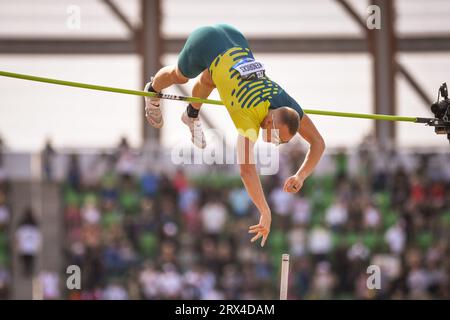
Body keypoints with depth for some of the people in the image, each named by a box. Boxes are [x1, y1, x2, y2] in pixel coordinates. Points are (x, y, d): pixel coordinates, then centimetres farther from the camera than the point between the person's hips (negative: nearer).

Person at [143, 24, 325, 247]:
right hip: (206, 43, -3)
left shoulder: (289, 107, -22)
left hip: (235, 40, 3)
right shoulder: (250, 119, -36)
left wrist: (301, 176, -27)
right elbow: (247, 170, -43)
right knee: (179, 76, 27)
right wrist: (266, 214, -46)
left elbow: (318, 143, -11)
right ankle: (152, 91, 60)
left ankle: (192, 115, 59)